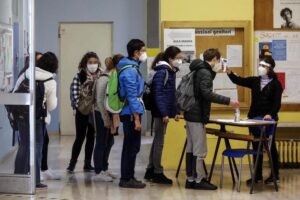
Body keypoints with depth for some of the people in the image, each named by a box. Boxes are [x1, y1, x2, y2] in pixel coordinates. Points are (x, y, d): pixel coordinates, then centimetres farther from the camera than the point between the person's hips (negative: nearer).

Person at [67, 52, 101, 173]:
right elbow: (74, 94, -9)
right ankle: (72, 163, 7)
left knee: (91, 137, 10)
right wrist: (78, 106, -16)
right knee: (80, 137, -2)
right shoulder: (79, 76, -6)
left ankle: (87, 164, 19)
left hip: (95, 112, 3)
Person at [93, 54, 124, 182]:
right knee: (101, 143, -1)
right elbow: (100, 101, -17)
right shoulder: (103, 79, -16)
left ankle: (104, 169, 25)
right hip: (102, 114, -8)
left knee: (109, 142, 14)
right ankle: (98, 172, 6)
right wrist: (106, 119, -16)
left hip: (111, 114, 8)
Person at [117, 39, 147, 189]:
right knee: (132, 147, -4)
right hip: (131, 113, -10)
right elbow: (132, 97, -20)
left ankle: (127, 177, 21)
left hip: (129, 113, 10)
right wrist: (137, 118, -20)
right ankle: (126, 179, 1)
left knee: (130, 146, 14)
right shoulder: (130, 70, -17)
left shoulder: (131, 67, 14)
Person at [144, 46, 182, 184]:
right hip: (161, 112, -9)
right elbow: (158, 94, -19)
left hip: (165, 112, 9)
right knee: (159, 142, -3)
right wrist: (164, 114, -22)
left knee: (157, 141, 14)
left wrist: (175, 111, 15)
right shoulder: (162, 72, -14)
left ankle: (151, 171, 22)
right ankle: (158, 173, 4)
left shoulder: (171, 72, 13)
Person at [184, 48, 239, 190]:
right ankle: (198, 180, 0)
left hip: (191, 115, 10)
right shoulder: (205, 72, -14)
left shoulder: (198, 71, 15)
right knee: (200, 150, -4)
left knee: (191, 149, 12)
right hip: (197, 116, -10)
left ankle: (191, 179, 16)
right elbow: (207, 93, -27)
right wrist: (228, 101, -27)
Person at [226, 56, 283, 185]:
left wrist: (271, 114, -26)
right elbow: (239, 81, -4)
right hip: (254, 118, 5)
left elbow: (277, 102, -11)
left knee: (271, 146, 4)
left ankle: (275, 175, 15)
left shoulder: (275, 84, -6)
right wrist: (229, 72, -20)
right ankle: (257, 175, 17)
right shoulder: (255, 81, 7)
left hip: (268, 120, -5)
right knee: (256, 147, 9)